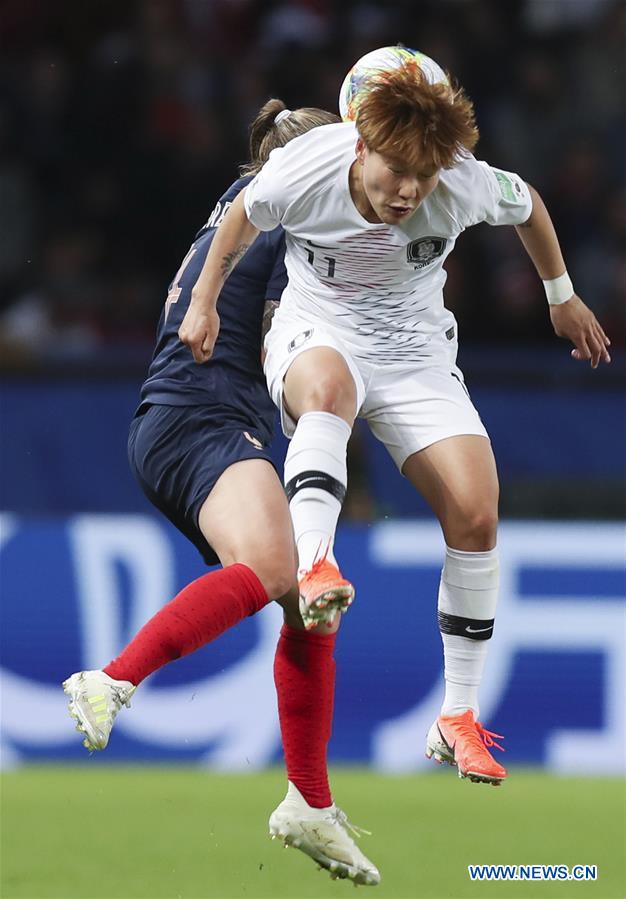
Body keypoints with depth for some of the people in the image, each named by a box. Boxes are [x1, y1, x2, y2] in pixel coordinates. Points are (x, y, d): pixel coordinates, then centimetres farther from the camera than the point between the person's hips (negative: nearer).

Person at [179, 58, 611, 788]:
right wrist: (204, 302, 8)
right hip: (316, 334, -2)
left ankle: (458, 720, -2)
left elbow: (527, 204, 4)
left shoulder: (465, 185, -20)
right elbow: (244, 215, 1)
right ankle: (314, 569, -59)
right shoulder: (303, 172, -23)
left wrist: (562, 299, 17)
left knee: (476, 512, -14)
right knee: (330, 387, -41)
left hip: (415, 349, 2)